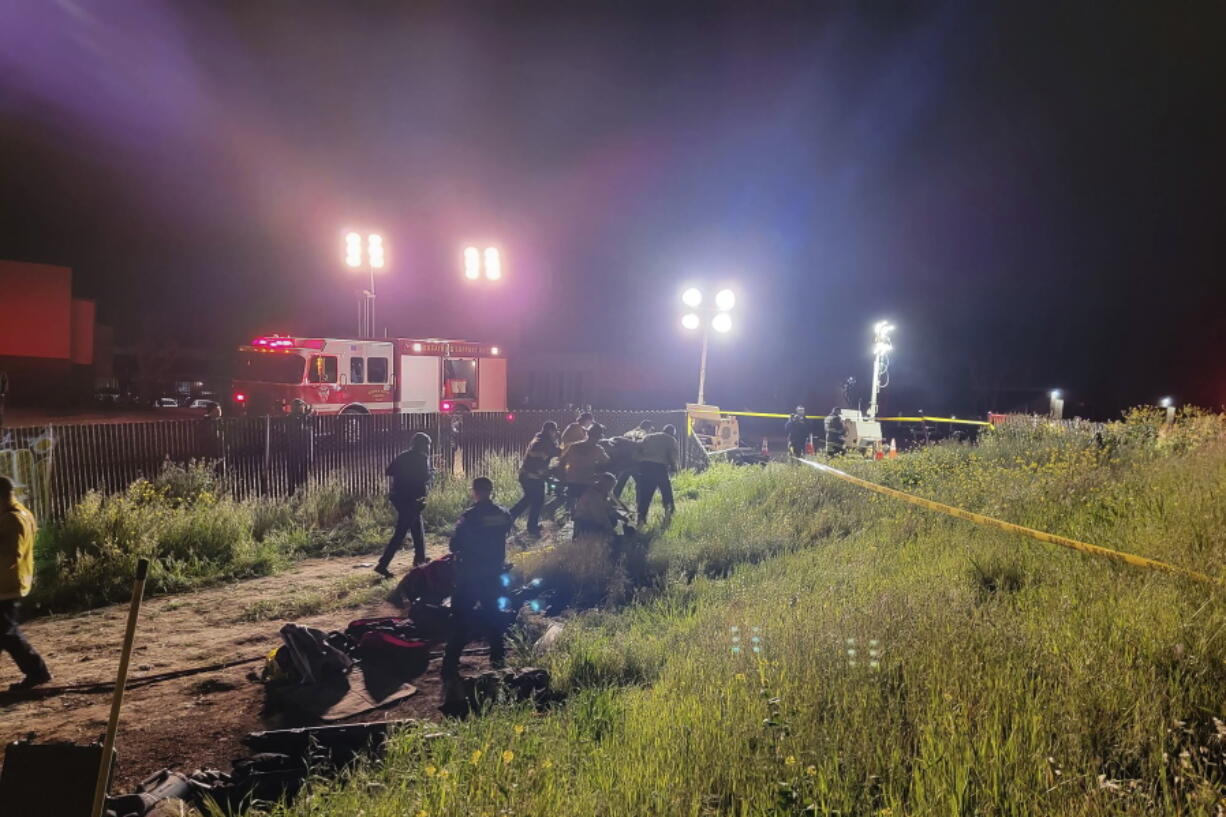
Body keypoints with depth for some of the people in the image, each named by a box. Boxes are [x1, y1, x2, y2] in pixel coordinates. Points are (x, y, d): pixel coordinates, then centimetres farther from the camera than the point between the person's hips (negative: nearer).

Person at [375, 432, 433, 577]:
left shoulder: (402, 456, 9)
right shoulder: (422, 458, -9)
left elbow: (389, 471, 6)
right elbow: (425, 477, -17)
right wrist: (432, 472, 2)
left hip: (398, 497, 8)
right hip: (411, 500, -8)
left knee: (418, 527, 22)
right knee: (400, 533, -7)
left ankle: (420, 558, 30)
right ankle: (382, 564, -12)